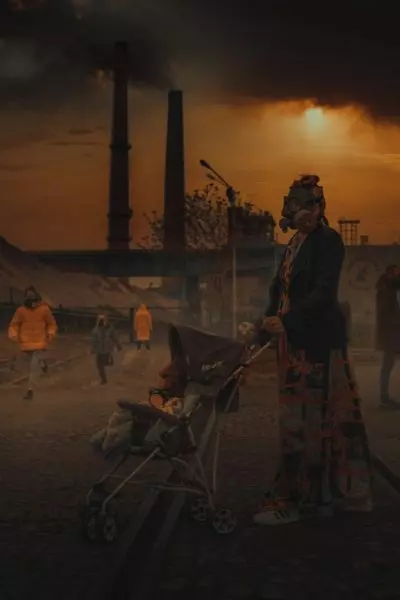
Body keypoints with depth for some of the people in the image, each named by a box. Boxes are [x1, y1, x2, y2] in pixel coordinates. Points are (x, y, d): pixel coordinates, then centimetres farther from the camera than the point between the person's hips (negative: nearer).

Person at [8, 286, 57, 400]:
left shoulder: (44, 309, -7)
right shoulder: (21, 311, -5)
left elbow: (52, 323, 5)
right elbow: (14, 325, 3)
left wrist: (51, 333, -13)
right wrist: (13, 334, -16)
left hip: (40, 343, -2)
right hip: (26, 344, 2)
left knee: (34, 367, -10)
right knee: (32, 364, 18)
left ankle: (30, 390, -1)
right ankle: (41, 363, 53)